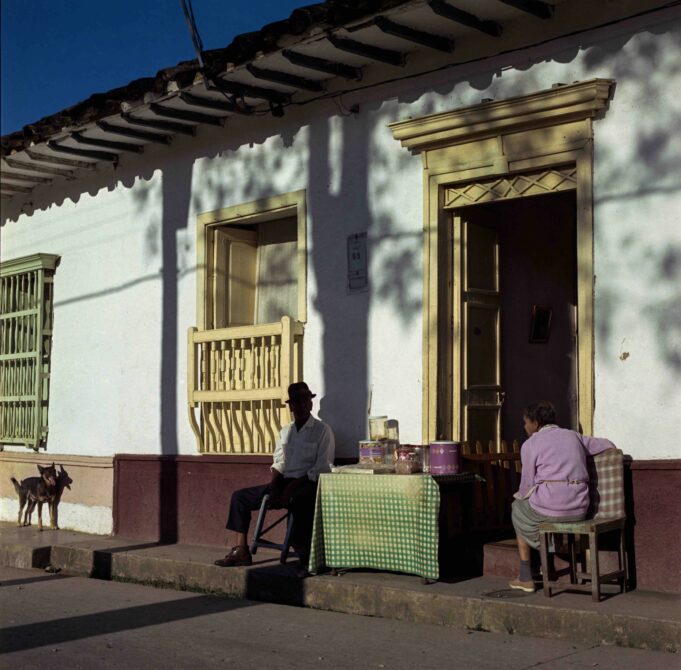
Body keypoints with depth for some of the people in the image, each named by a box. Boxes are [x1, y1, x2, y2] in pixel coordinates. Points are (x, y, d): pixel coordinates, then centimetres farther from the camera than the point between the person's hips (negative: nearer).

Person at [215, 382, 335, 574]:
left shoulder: (322, 430, 0)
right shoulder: (285, 431, 19)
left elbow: (321, 468, -9)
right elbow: (278, 464, 15)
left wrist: (291, 488, -17)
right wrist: (273, 487, -5)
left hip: (307, 484, -7)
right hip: (284, 483, 7)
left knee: (300, 501, -41)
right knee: (239, 496, -3)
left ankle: (305, 557, -33)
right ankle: (241, 551, -7)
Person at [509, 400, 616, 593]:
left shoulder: (530, 445, -1)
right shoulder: (573, 436, 15)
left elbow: (527, 485, -1)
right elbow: (608, 445, 25)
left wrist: (519, 496, 21)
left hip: (550, 507, -5)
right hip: (579, 508, 5)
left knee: (518, 508, 28)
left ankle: (526, 578, 29)